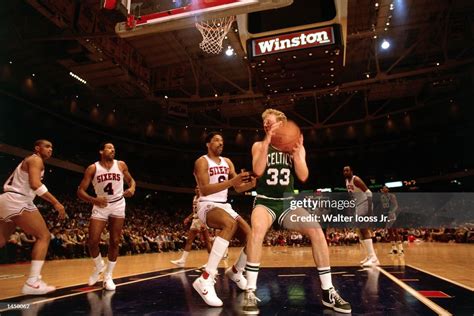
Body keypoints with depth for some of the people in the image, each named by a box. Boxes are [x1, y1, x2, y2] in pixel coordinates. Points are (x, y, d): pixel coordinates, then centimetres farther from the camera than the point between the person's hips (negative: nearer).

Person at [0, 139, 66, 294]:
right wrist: (56, 203, -21)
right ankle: (32, 283, -13)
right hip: (17, 201, -10)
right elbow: (35, 184, -21)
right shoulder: (36, 159, -5)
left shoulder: (27, 161, 26)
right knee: (44, 236, -7)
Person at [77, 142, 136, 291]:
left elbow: (131, 180, 10)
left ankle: (108, 276, 13)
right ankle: (99, 267, 22)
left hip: (118, 205, 1)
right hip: (100, 206, 0)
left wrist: (132, 188, -15)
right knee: (92, 241, -8)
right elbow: (80, 191, -9)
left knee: (114, 242, -1)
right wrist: (94, 200, -28)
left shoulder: (121, 165, -3)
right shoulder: (92, 168, -7)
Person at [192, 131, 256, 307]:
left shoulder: (227, 162, 13)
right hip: (207, 206, -7)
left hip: (225, 206, 7)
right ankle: (206, 279, -40)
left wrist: (249, 184, -13)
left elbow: (238, 188, 11)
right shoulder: (202, 161, -7)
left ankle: (235, 272, 24)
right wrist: (231, 181, -33)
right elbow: (204, 189, -21)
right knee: (231, 224, -39)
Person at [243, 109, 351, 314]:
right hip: (265, 201, -2)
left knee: (316, 230, -21)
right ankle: (250, 292, -26)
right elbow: (257, 171, -15)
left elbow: (303, 177, -3)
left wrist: (296, 152, -15)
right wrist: (267, 142, -19)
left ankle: (328, 292, -5)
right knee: (257, 229, -36)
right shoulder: (259, 146, 3)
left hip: (288, 202, 2)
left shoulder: (296, 146, 8)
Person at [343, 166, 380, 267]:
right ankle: (369, 256, 18)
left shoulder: (356, 179, -17)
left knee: (364, 230, -19)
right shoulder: (347, 181, 11)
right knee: (361, 231, 11)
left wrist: (370, 209, -30)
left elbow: (368, 192, -23)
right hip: (358, 205, 10)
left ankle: (374, 258, -22)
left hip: (365, 204, -10)